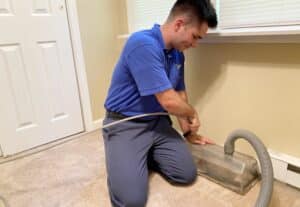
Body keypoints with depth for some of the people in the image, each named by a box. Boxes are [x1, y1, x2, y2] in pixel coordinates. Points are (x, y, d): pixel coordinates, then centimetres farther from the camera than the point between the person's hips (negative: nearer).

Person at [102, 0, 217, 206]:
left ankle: (147, 155, 19)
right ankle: (124, 159, 13)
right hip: (125, 125, -7)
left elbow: (180, 94, 15)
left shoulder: (177, 55, 5)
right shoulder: (143, 44, -26)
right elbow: (168, 101, -25)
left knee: (187, 174, -4)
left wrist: (189, 132, 16)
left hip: (158, 123, 7)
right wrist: (193, 114, -4)